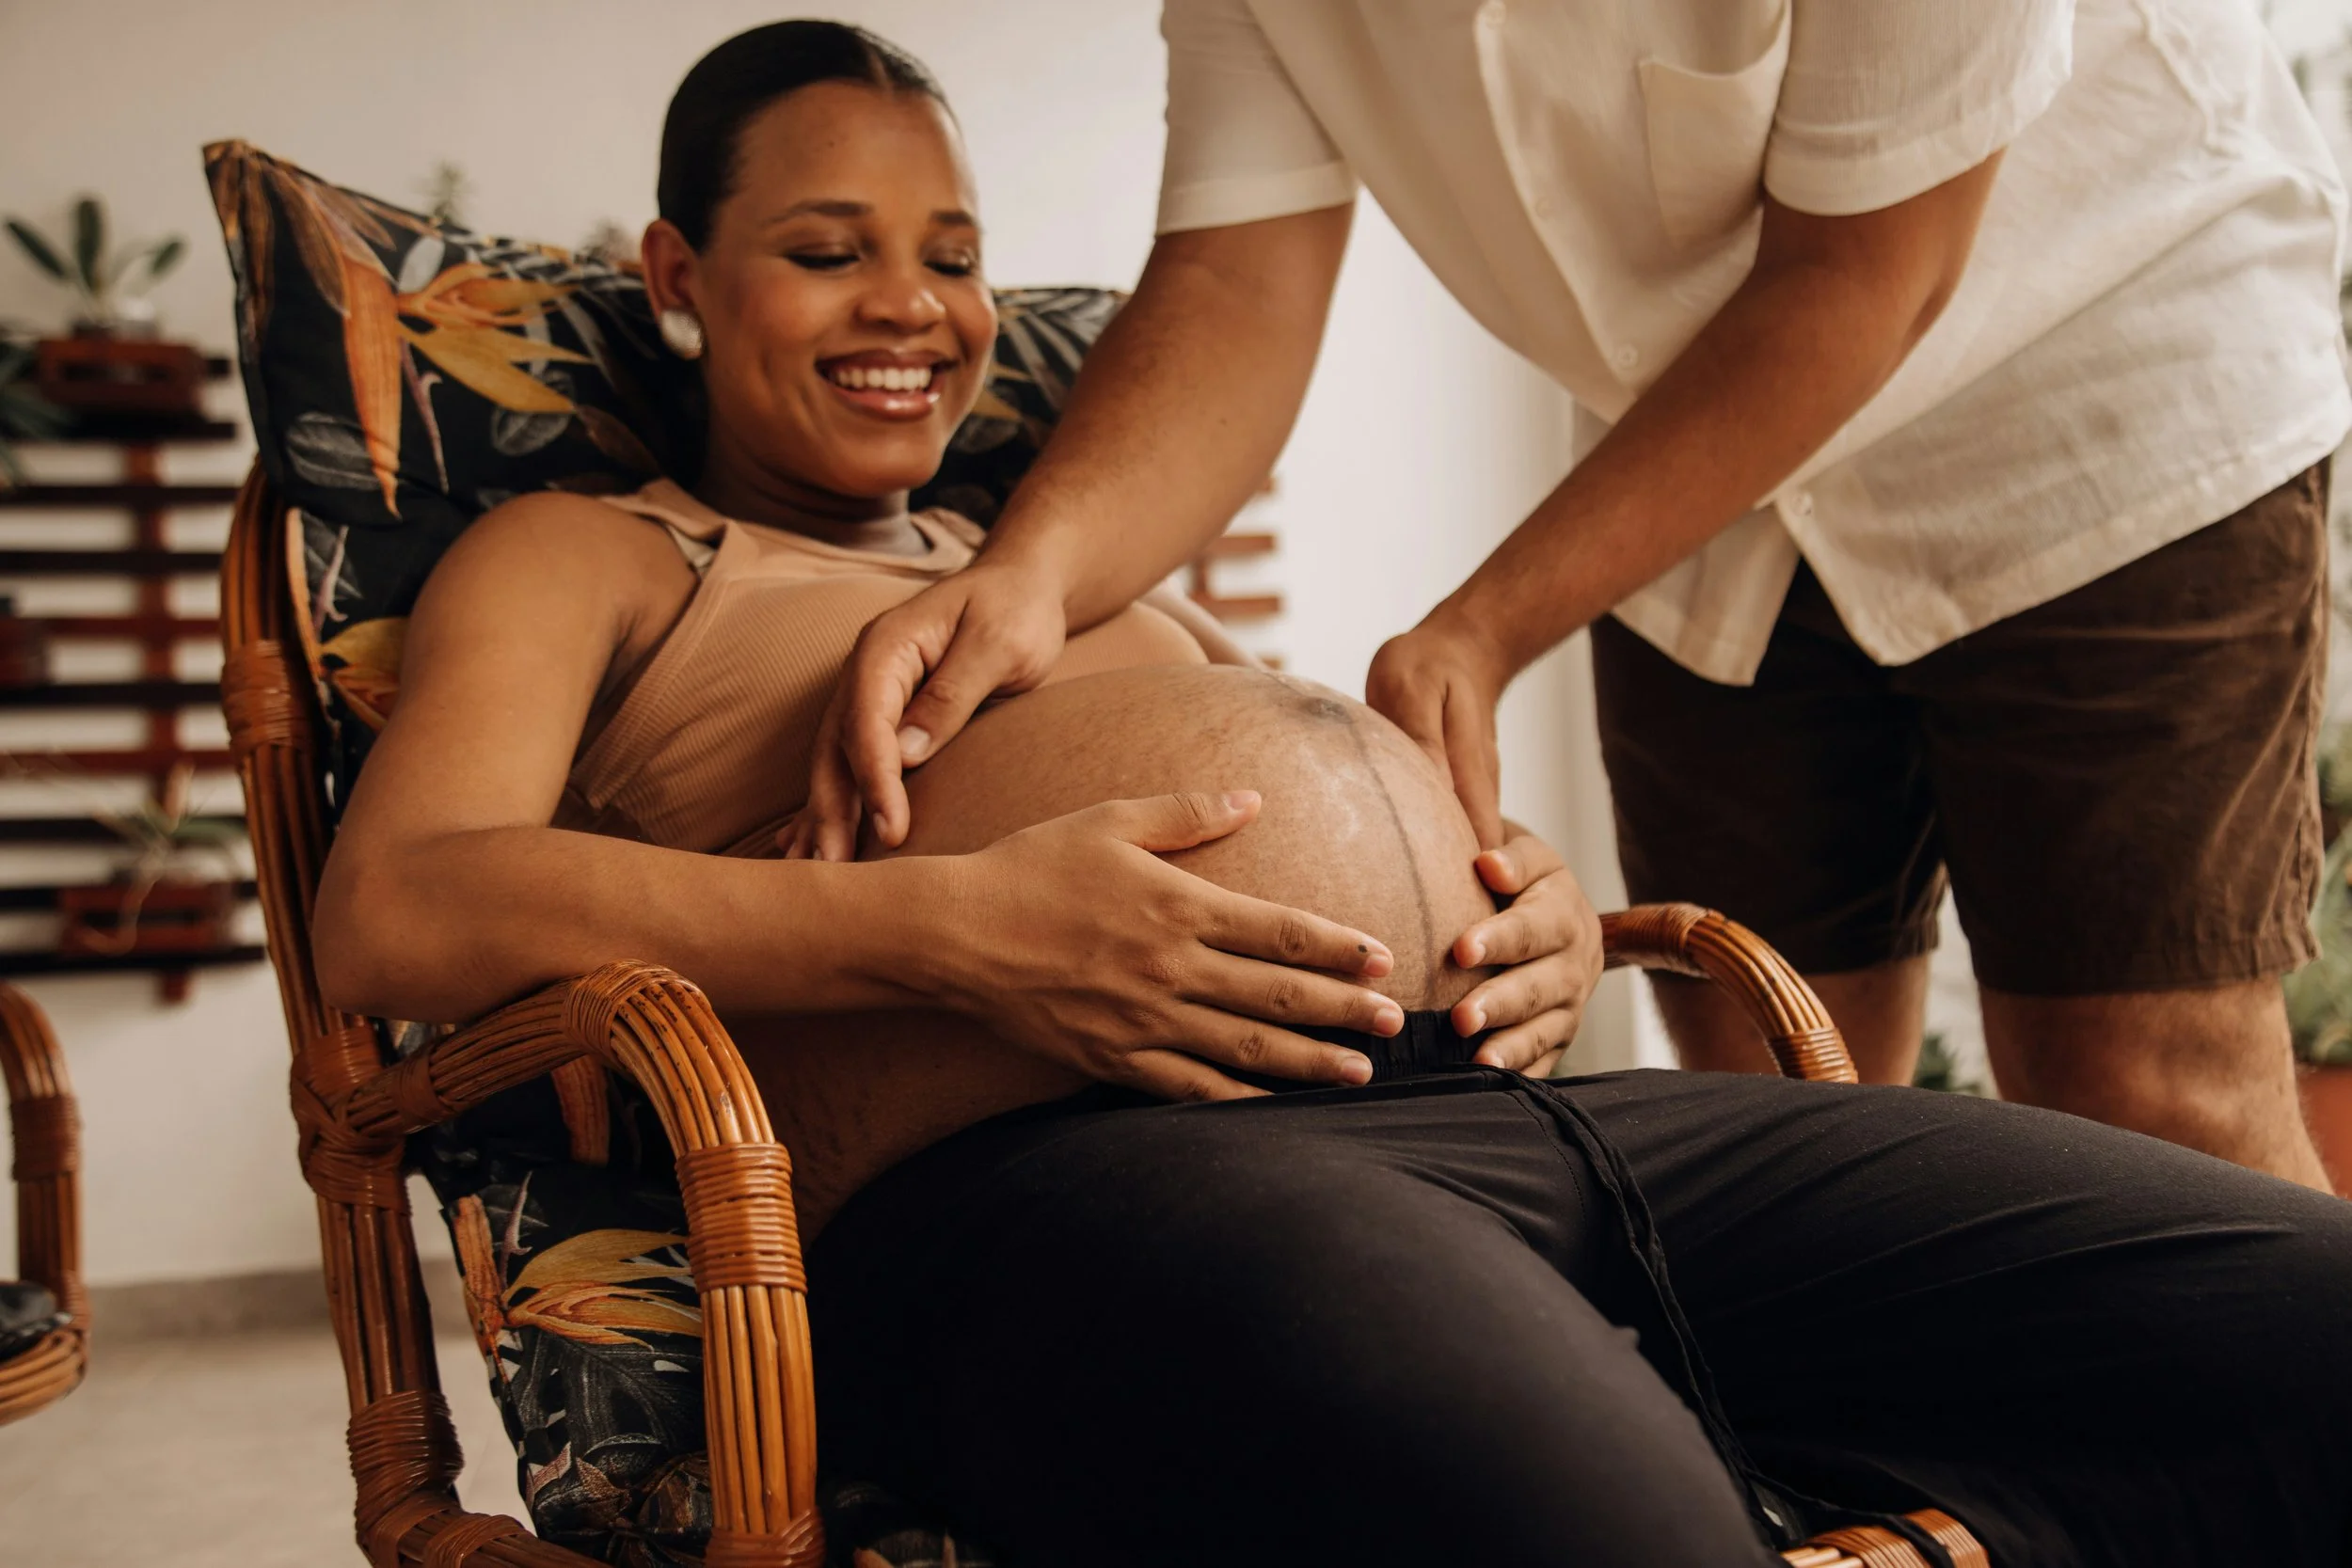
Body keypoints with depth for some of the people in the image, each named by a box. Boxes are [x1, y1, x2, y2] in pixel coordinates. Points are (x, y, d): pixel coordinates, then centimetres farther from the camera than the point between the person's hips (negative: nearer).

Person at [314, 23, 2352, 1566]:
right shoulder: (585, 561, 20)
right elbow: (396, 915, 0)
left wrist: (1526, 905, 9)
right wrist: (953, 925, -13)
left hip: (1544, 1109, 7)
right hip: (1082, 1169, -7)